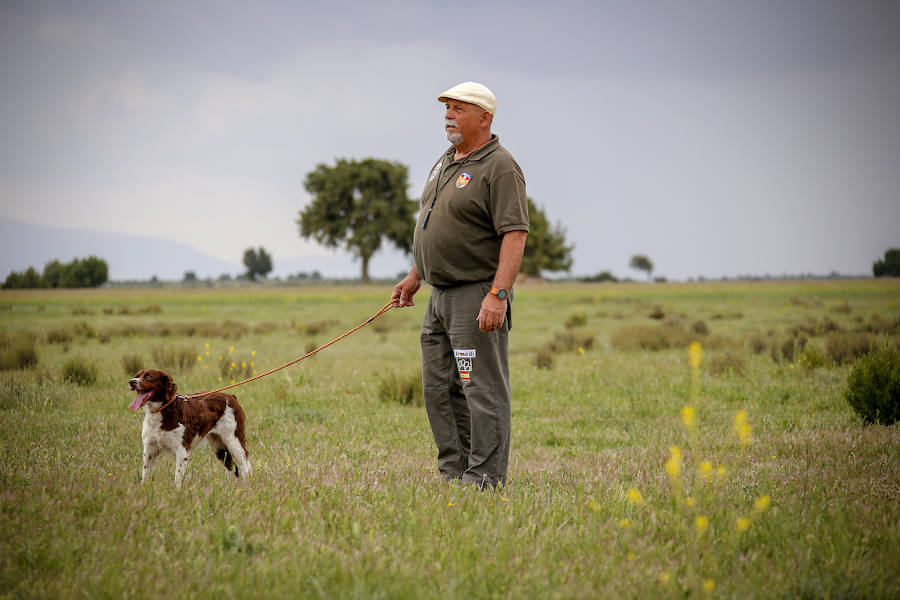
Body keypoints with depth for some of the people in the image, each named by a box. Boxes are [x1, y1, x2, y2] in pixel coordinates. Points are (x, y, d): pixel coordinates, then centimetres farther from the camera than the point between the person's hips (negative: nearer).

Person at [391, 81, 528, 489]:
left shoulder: (499, 167, -13)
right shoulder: (446, 162, 16)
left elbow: (515, 234, -20)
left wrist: (498, 294, -28)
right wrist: (415, 276, 26)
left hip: (477, 296, -10)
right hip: (440, 295, 10)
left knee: (483, 390, -7)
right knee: (440, 388, 11)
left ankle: (484, 479, -5)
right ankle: (454, 474, 18)